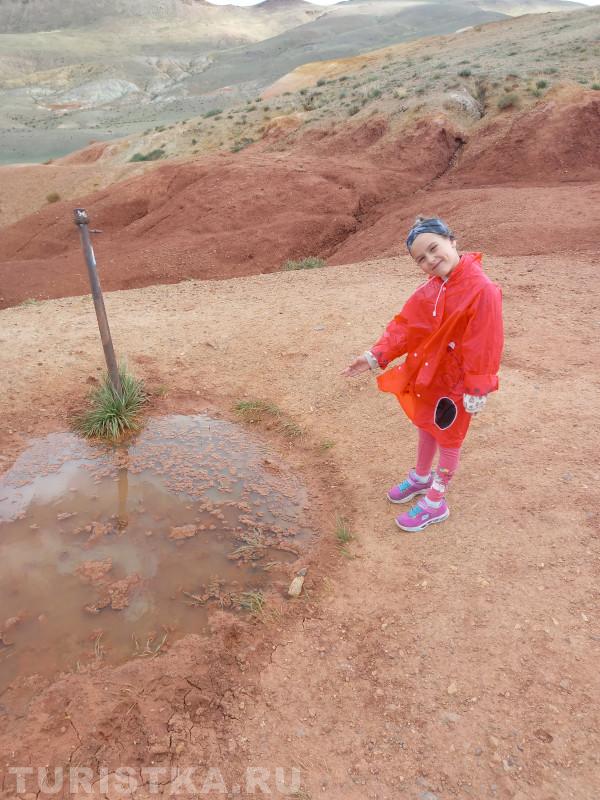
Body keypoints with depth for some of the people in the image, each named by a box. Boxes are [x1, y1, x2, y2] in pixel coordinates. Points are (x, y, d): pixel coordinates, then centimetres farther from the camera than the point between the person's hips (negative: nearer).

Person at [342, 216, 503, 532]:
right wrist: (375, 355, -10)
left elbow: (483, 347, -24)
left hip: (455, 382, -7)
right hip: (426, 373, 7)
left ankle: (435, 502, 30)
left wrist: (477, 390, -20)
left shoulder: (482, 290, -26)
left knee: (448, 439, 12)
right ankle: (421, 478, 50)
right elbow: (406, 324, -2)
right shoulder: (432, 287, -2)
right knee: (426, 428, 25)